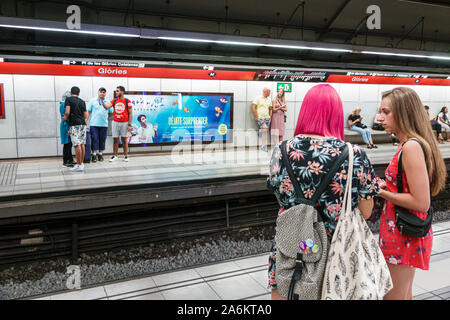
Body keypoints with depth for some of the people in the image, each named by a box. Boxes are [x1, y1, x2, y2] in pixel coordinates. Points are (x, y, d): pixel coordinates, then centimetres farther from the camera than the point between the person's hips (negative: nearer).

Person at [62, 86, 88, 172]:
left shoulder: (68, 99, 0)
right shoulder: (82, 101, 15)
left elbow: (67, 112, -13)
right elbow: (85, 115, 12)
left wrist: (65, 117, 6)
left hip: (74, 124, -6)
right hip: (83, 124, 6)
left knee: (77, 145, -7)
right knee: (82, 144, 9)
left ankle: (79, 165, -7)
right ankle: (81, 163, 13)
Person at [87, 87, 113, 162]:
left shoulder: (107, 102, 10)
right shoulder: (93, 100, 6)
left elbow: (111, 112, 15)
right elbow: (88, 111, 4)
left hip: (104, 124, 2)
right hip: (94, 124, -2)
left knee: (102, 140, 5)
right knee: (94, 139, -5)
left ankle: (100, 154, 14)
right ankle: (94, 155, -1)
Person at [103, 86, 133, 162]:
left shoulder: (127, 101, -3)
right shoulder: (114, 100, 9)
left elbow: (130, 114, -4)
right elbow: (107, 106, -3)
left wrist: (129, 124, -10)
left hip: (124, 123, -3)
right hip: (115, 122, 3)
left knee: (124, 140, 4)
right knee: (115, 139, 6)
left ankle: (126, 156, 12)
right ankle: (115, 156, 12)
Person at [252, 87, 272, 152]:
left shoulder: (269, 100, 14)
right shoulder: (258, 98, -3)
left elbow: (270, 109, 20)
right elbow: (253, 108, -8)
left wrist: (270, 117, 8)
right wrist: (257, 117, -12)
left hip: (267, 118, 5)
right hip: (260, 117, -5)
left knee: (265, 132, 1)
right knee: (265, 128, -26)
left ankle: (263, 146, 6)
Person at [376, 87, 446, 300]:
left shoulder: (411, 147, -22)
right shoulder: (409, 144, 8)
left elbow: (421, 202, -25)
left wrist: (381, 192, -16)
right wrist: (385, 185, 4)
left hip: (403, 236, -10)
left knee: (393, 296, 5)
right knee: (404, 294, 25)